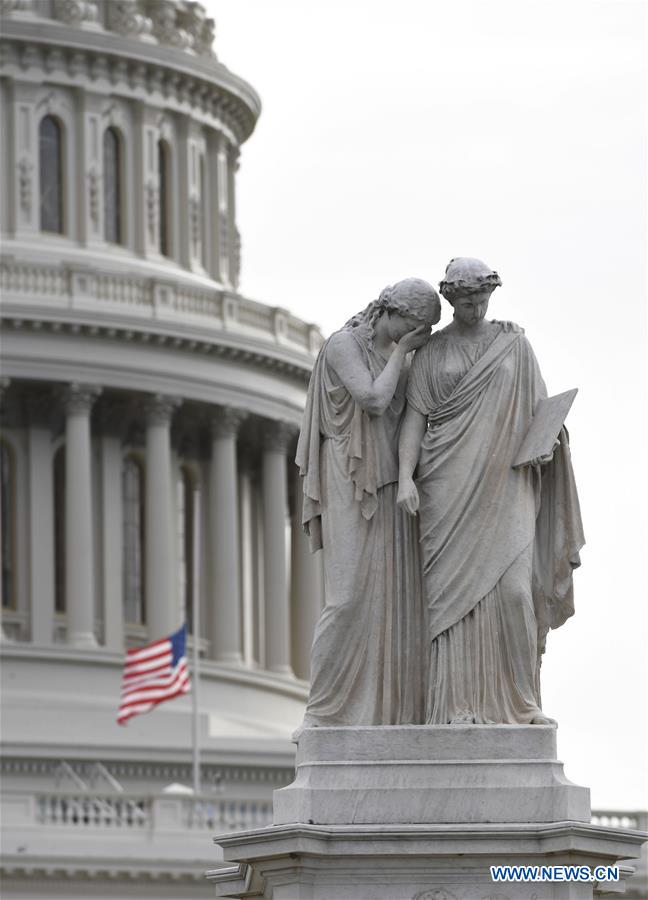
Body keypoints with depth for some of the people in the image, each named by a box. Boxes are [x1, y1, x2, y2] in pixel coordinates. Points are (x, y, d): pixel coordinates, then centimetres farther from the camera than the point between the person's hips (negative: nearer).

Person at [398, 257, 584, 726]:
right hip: (449, 485, 0)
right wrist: (405, 477, -12)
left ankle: (519, 702, -2)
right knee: (455, 591, -7)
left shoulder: (515, 344, 11)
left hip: (504, 484, 0)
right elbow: (415, 417, 1)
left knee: (512, 588, -12)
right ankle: (458, 705, -7)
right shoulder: (430, 353, 8)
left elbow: (538, 408, 13)